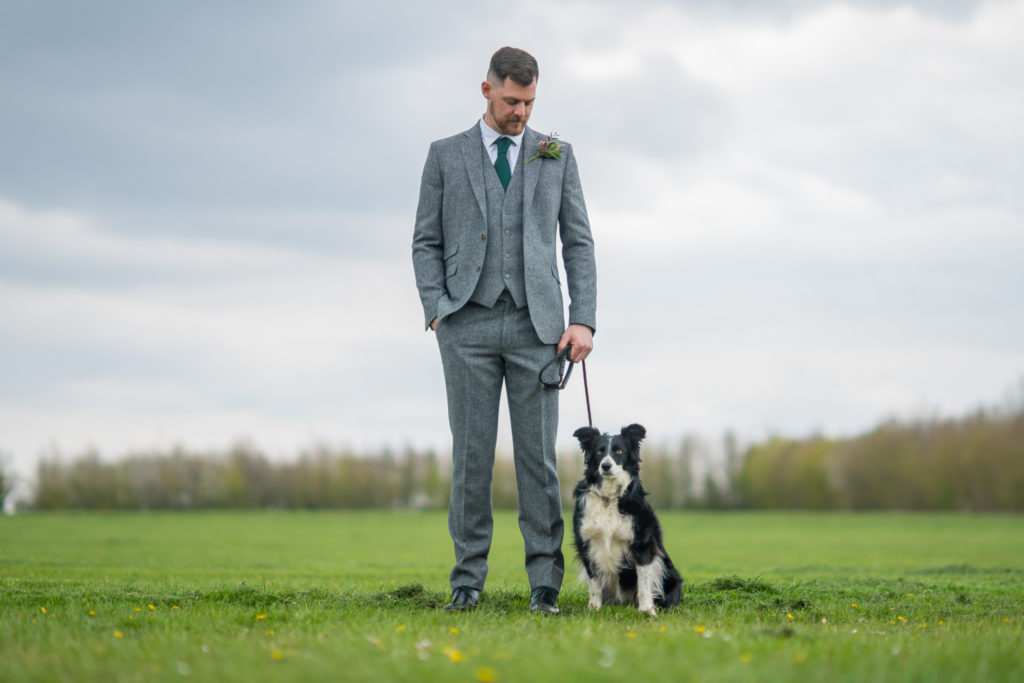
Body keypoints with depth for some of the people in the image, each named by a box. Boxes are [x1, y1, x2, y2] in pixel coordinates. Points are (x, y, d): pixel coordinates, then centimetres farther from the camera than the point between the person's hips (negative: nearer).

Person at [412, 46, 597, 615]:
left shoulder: (556, 156, 11)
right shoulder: (446, 156, 9)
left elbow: (578, 242, 9)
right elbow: (426, 242, 9)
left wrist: (583, 319, -1)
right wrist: (437, 310, -6)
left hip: (535, 325, 0)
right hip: (469, 323, 0)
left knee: (537, 454, -3)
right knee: (471, 453, -1)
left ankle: (545, 582, 0)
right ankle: (468, 578, 5)